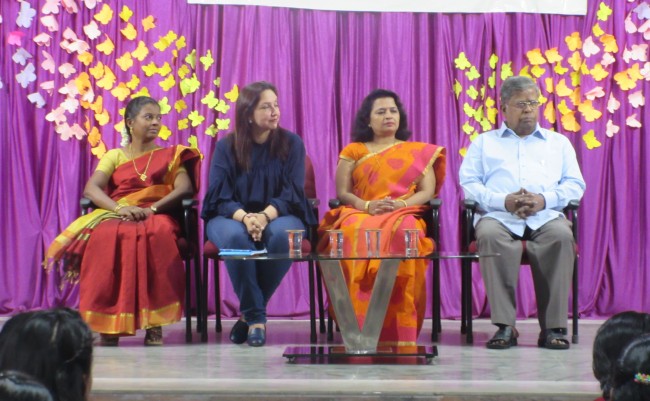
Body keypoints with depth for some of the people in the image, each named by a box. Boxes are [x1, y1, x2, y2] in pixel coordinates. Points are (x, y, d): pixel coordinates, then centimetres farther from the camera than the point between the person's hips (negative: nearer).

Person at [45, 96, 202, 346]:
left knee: (157, 235, -39)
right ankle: (109, 321, -33)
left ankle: (154, 321, -35)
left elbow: (185, 188, 0)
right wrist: (120, 208, -20)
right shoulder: (115, 156, 18)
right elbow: (91, 189, 1)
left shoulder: (170, 156, 19)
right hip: (116, 217, 1)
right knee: (105, 236, -36)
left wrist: (152, 209, -17)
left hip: (157, 217, -1)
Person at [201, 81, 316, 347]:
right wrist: (244, 217, -27)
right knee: (236, 236, -37)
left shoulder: (291, 144, 2)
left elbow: (291, 193, -6)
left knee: (281, 235, -36)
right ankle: (255, 315, -25)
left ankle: (249, 314, -20)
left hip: (279, 216, 1)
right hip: (232, 217, 0)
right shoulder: (227, 146, 2)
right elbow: (220, 196, -5)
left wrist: (265, 216, -27)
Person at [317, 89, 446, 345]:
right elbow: (342, 193, 10)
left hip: (403, 216, 0)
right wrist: (366, 206, -11)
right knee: (354, 234, -40)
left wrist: (401, 204, -12)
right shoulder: (353, 151, 21)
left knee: (400, 234, -40)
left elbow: (428, 192, 9)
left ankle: (398, 329, -38)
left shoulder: (419, 152, 22)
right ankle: (361, 326, -41)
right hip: (360, 214, 0)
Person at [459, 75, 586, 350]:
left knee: (561, 235, -35)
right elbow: (469, 183, 10)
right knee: (489, 234, -37)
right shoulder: (484, 142, 25)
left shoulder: (558, 142, 28)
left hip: (546, 216, 1)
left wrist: (544, 199, -6)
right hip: (499, 215, -1)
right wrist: (503, 201, -9)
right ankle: (505, 325, -34)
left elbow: (575, 184, 15)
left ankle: (553, 326, -31)